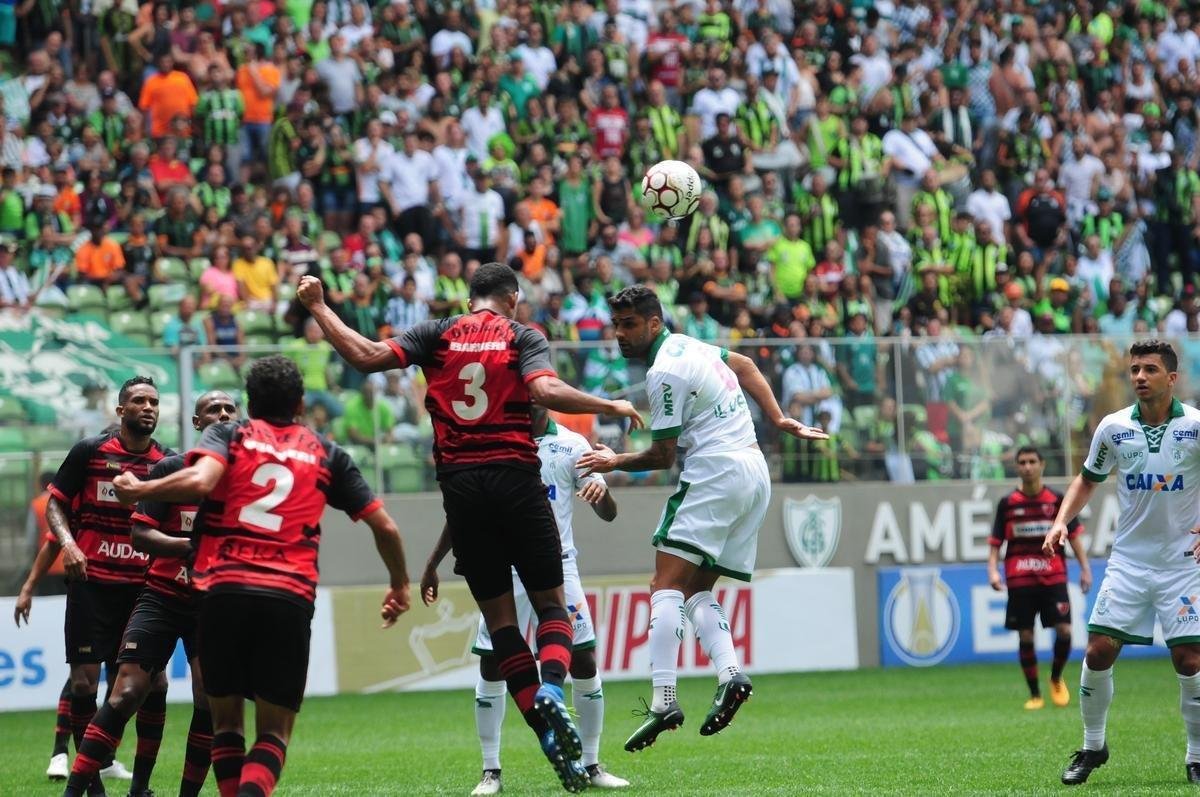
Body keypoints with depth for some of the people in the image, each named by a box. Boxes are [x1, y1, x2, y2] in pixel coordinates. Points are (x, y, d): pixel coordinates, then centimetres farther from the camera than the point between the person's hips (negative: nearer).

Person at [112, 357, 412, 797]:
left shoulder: (227, 435, 13)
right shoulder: (327, 454, 18)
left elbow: (199, 481, -10)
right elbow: (384, 527, 18)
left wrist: (136, 490, 6)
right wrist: (400, 586, 34)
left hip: (222, 591, 0)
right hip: (290, 599, 0)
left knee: (226, 721, 16)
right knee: (274, 732, 5)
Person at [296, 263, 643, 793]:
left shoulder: (438, 334, 7)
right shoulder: (524, 338, 2)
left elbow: (367, 356, -2)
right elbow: (546, 391, -15)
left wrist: (318, 307, 9)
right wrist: (610, 406, -4)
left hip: (459, 485, 2)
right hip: (515, 479, -2)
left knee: (498, 616, 7)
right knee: (551, 604, 9)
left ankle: (552, 742, 0)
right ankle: (550, 692, -20)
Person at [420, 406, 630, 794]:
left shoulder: (572, 445, 3)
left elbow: (609, 514, 0)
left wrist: (600, 492, -24)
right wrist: (432, 565, 9)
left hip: (558, 568, 0)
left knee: (584, 662, -6)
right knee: (492, 667, -3)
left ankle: (591, 765, 7)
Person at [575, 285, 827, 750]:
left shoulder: (664, 374, -12)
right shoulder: (686, 345, 16)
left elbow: (663, 456, -7)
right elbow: (744, 366, 31)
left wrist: (615, 463, 10)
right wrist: (779, 420, 28)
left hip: (716, 473, -10)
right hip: (755, 472, 10)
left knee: (666, 585, -14)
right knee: (697, 591, 11)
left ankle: (664, 699, -27)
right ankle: (729, 673, -12)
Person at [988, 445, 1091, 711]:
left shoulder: (1057, 500, 5)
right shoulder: (1008, 504, 5)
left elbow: (1074, 535, 8)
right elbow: (995, 541, 7)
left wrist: (1085, 568, 1)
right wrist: (993, 570, -7)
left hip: (1053, 576, 0)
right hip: (1019, 579, 0)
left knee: (1064, 630, -11)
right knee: (1025, 637, 0)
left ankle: (1056, 679, 16)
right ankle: (1034, 695, 12)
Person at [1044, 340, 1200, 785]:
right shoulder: (1114, 428, 2)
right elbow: (1088, 480, 18)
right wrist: (1062, 520, 3)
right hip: (1128, 560, 3)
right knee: (1099, 651, -5)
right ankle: (1093, 746, 13)